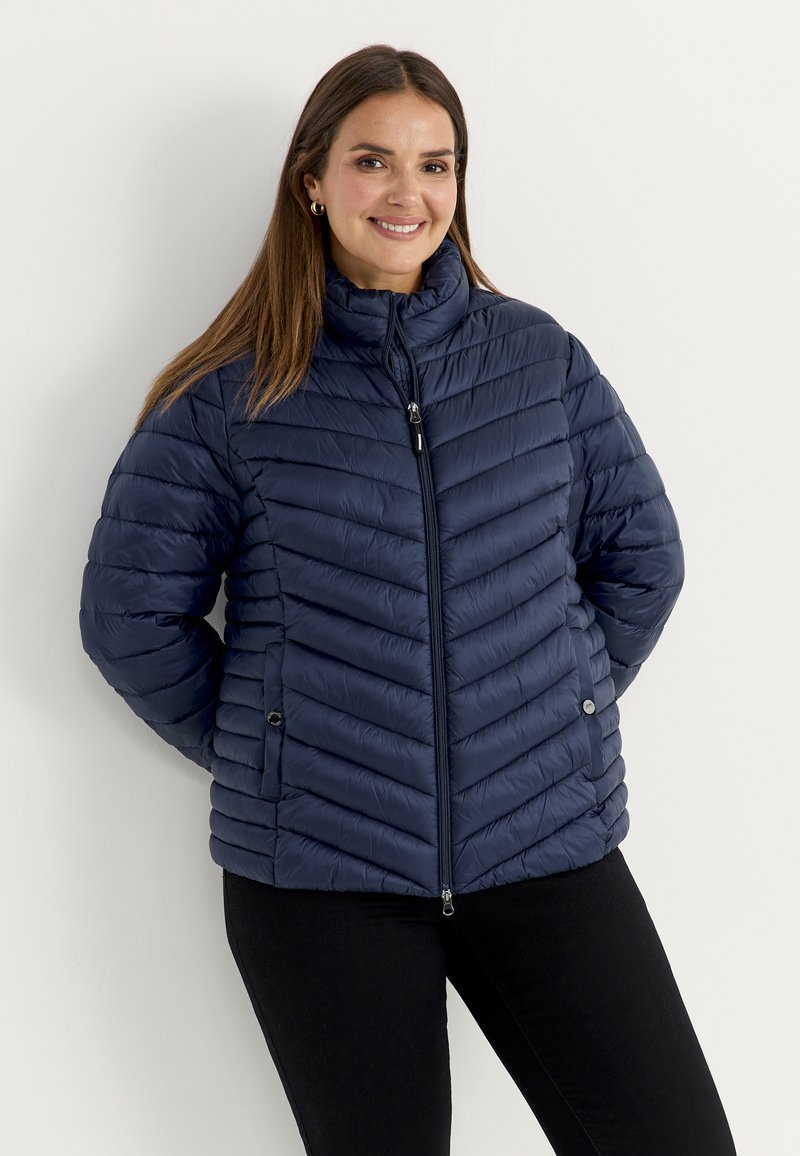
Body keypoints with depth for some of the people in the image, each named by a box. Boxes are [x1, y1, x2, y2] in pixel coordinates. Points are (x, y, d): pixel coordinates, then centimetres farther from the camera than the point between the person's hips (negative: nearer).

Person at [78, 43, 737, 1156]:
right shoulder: (234, 393, -2)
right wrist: (259, 752, 1)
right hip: (317, 874, -1)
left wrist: (555, 716, 7)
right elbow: (129, 612, 0)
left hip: (548, 848, 2)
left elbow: (641, 554, 11)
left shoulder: (540, 357, 5)